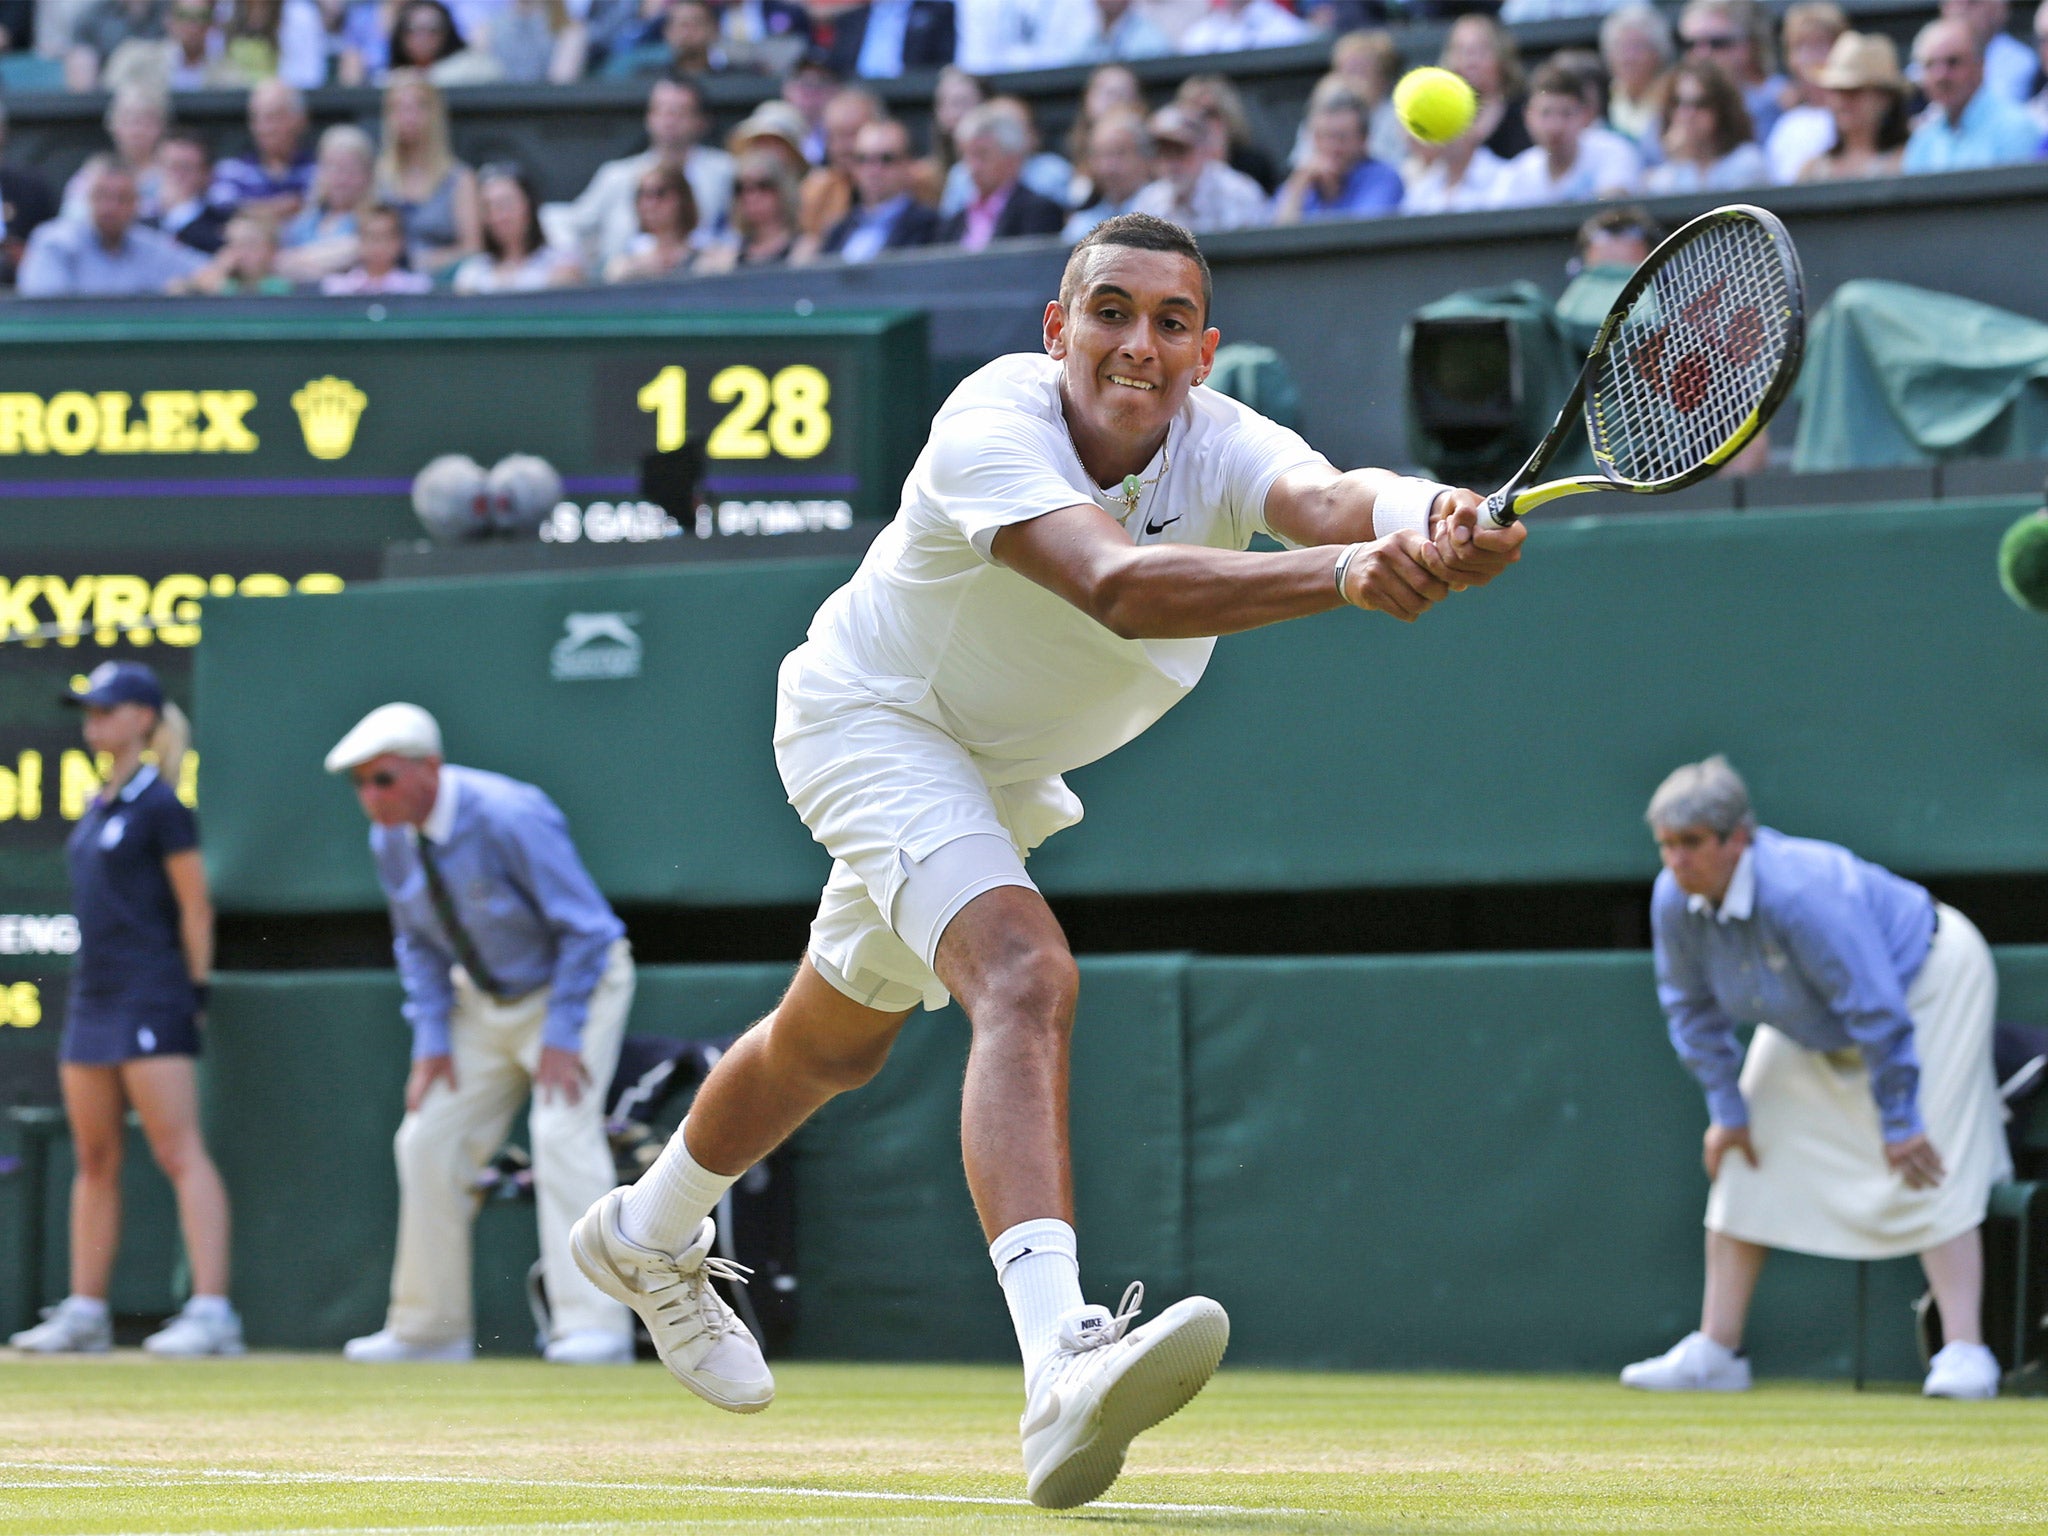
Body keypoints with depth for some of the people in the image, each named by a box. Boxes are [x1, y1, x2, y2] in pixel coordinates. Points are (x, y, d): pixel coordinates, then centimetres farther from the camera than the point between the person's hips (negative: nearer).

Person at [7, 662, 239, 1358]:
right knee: (94, 1158, 10)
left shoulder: (159, 805, -9)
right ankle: (84, 1314, 15)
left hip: (150, 997, -9)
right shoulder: (98, 808, 16)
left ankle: (212, 1310, -17)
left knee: (180, 1153, -12)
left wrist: (195, 994, -10)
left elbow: (195, 905, -9)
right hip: (92, 998, 9)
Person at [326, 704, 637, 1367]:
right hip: (485, 1002, 7)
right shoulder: (391, 839, -7)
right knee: (427, 1142, 1)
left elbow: (585, 927, -24)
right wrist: (431, 1038, -4)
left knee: (562, 1131, -23)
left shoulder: (509, 819, -29)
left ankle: (592, 1328, -26)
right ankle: (429, 1328, 10)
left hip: (576, 984, -7)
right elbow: (418, 944, 8)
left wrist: (561, 1038, -25)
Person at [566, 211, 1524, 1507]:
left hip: (1001, 769, 7)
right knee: (1026, 976, -33)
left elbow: (1329, 498, -45)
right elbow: (1118, 587, -52)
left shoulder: (1221, 448, -22)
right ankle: (1062, 1359, -49)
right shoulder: (993, 425, -35)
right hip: (872, 714, -7)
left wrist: (1428, 521, -69)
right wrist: (1343, 575, -67)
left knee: (838, 1040, 27)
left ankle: (650, 1235, 55)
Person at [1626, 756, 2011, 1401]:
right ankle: (1714, 1353, 5)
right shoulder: (1675, 901, -20)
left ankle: (1964, 1354, -20)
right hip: (1815, 1028, 8)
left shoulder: (1801, 893, -41)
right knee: (1747, 1157, 1)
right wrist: (1727, 1110, -4)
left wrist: (1898, 1123, -29)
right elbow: (1694, 1010, -2)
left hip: (1930, 981, -7)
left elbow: (1876, 1011, -35)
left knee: (1921, 1167, -19)